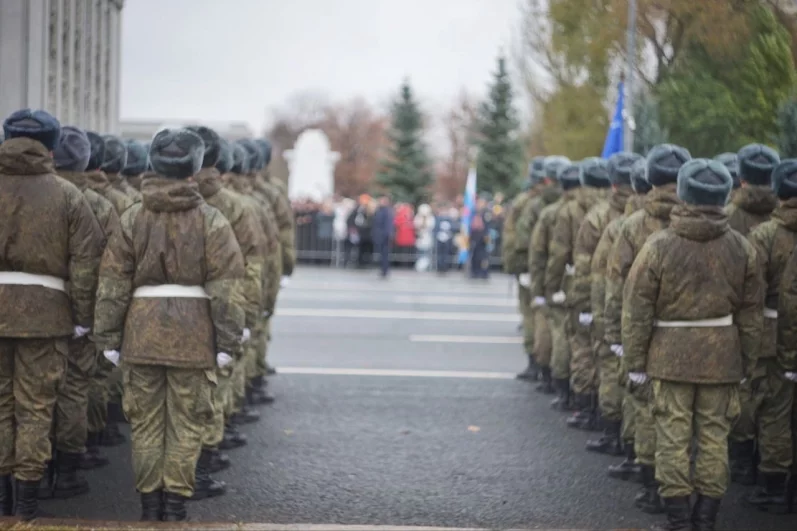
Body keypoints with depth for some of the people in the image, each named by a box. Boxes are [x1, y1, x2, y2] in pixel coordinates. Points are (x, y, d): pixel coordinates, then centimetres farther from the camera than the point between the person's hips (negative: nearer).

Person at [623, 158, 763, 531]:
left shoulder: (659, 246, -8)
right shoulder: (741, 248, 1)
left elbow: (637, 309, -7)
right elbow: (752, 311, 6)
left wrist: (634, 360, 0)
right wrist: (747, 362, 15)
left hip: (670, 355, -2)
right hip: (722, 356, 2)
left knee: (673, 437, 3)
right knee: (714, 436, 9)